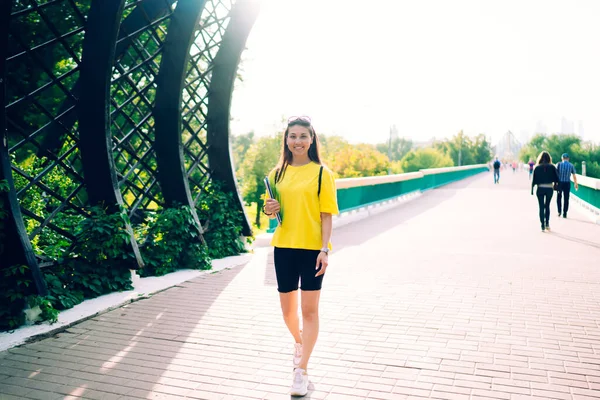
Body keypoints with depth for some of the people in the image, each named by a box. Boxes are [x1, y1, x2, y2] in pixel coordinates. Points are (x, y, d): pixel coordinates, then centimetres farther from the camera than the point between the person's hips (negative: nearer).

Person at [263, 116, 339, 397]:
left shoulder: (322, 173, -4)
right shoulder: (278, 173, 7)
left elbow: (326, 215, -7)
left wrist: (324, 250, -15)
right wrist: (270, 211, -7)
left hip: (312, 248, -4)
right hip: (284, 246, 4)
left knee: (309, 309, 0)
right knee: (287, 307, 14)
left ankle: (301, 371, 9)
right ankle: (299, 342, 44)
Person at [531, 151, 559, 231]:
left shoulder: (537, 167, -3)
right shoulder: (552, 167, -2)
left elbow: (534, 180, -3)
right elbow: (556, 178, -3)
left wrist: (532, 190, 2)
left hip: (540, 188, -1)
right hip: (550, 188, 1)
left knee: (541, 207, 5)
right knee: (547, 206, 18)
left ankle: (543, 225, 3)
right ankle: (547, 223, 13)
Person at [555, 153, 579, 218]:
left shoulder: (559, 164, -2)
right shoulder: (571, 165, 3)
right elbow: (574, 176, 7)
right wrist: (576, 184, 18)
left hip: (559, 183, -1)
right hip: (567, 183, 1)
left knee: (559, 197, 15)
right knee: (566, 198, 7)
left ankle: (559, 211, 6)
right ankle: (564, 213, 7)